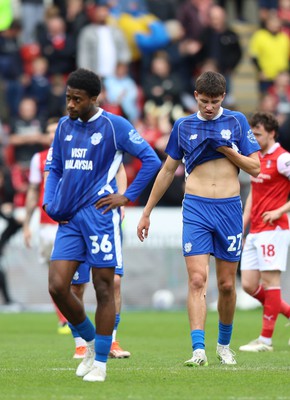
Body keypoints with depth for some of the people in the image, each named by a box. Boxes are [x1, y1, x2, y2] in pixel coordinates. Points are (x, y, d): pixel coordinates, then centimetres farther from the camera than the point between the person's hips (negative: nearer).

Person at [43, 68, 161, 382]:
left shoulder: (114, 126, -5)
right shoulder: (64, 126, 12)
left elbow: (151, 161, -4)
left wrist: (127, 196, -7)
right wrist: (49, 202, 7)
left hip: (99, 215, -5)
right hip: (68, 218, 5)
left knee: (104, 288, -1)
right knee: (57, 286, -3)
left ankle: (100, 363, 7)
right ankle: (90, 341, 19)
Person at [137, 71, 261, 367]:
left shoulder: (236, 121, 6)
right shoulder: (183, 126, 8)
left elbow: (254, 167, 5)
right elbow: (167, 171, 15)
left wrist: (225, 149, -10)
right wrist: (146, 213, 16)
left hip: (229, 208, 1)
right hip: (196, 208, 0)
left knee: (226, 284, 6)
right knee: (197, 280, -14)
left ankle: (224, 344, 26)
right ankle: (198, 350, -21)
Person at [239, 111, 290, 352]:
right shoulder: (257, 158, 16)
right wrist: (243, 223, 17)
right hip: (255, 231, 9)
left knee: (270, 281, -6)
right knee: (249, 285, 4)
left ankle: (266, 339, -2)